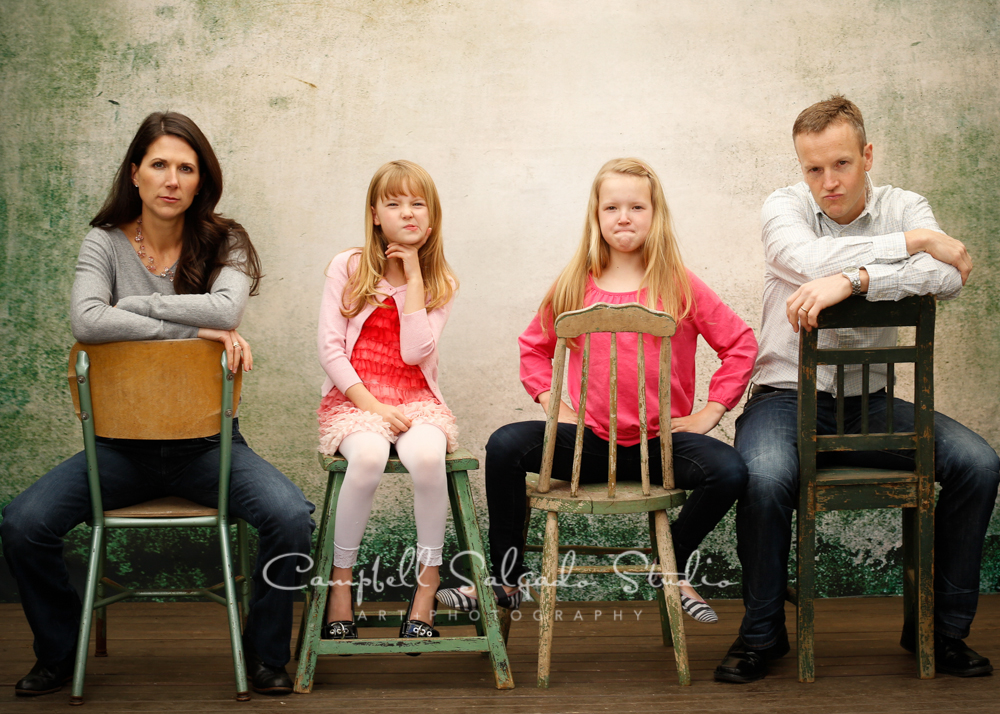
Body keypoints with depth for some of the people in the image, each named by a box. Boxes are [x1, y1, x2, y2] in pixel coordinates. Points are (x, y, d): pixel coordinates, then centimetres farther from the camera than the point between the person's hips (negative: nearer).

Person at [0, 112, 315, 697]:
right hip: (122, 444, 1)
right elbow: (86, 321, -19)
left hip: (207, 440, -1)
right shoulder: (106, 243, 2)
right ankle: (61, 655, 10)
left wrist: (135, 304, -14)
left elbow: (227, 308, -20)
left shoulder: (223, 242, 3)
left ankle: (266, 655, 1)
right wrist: (198, 330, -20)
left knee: (291, 516, -26)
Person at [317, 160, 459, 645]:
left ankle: (426, 586, -18)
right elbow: (330, 350, -3)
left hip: (416, 399, 1)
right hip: (353, 398, -1)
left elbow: (414, 352, -9)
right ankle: (340, 582, -18)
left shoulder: (440, 281, 7)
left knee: (427, 455, -34)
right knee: (368, 455, -36)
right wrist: (372, 405, -14)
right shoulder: (348, 268, 3)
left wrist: (413, 275, -7)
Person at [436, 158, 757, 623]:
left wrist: (708, 412, -2)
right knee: (505, 445, -22)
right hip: (588, 442, 1)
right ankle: (506, 580, -3)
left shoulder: (680, 287, -1)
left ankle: (671, 567, 3)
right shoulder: (574, 287, 5)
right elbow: (534, 346, 17)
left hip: (661, 442, -1)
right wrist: (553, 405, 4)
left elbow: (740, 344, 3)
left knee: (729, 472, -28)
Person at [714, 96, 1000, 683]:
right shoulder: (785, 206, -1)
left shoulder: (904, 208, 4)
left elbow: (947, 278, -19)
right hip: (788, 394, -3)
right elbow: (812, 258, -26)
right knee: (764, 477, -34)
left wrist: (851, 278, -33)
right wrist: (916, 241, -19)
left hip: (870, 399, 3)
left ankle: (942, 627, 2)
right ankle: (763, 631, -8)